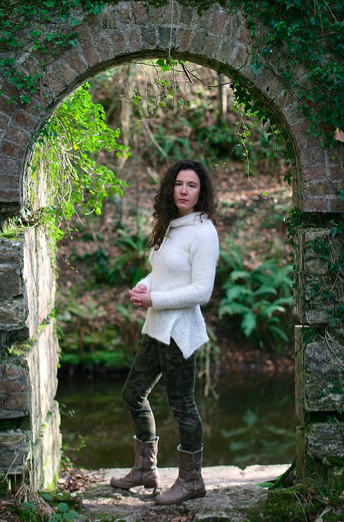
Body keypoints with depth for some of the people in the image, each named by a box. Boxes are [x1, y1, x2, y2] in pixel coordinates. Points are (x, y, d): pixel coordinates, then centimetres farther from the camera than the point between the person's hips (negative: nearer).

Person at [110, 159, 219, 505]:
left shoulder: (203, 232, -15)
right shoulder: (170, 227, 11)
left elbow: (201, 291, -19)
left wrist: (153, 300, -18)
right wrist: (142, 287, 1)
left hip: (179, 329, -10)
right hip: (156, 328, 10)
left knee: (182, 405, 1)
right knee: (133, 394, 17)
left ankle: (191, 481, 16)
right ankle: (145, 470, 31)